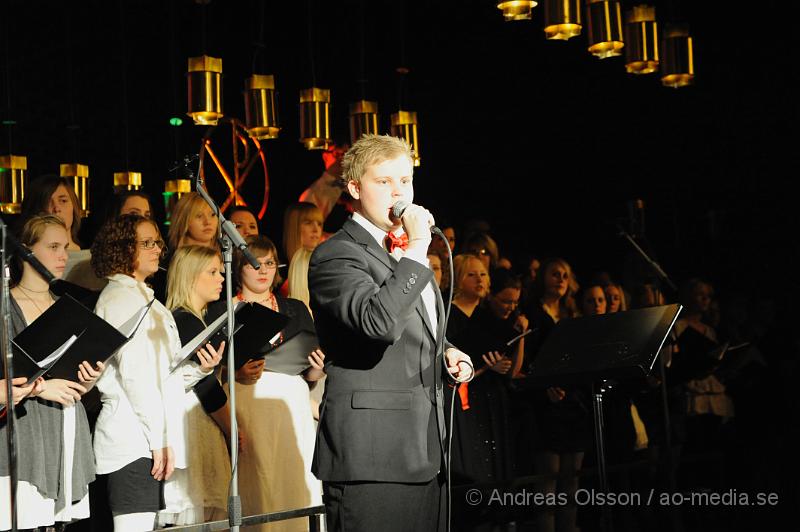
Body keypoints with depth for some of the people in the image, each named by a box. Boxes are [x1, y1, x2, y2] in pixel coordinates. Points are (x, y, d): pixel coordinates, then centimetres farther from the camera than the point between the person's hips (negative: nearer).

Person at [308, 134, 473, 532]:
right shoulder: (335, 256, -9)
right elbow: (379, 322, -27)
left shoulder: (406, 251, 19)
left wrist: (447, 352, 12)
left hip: (424, 451, 9)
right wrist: (416, 249, -21)